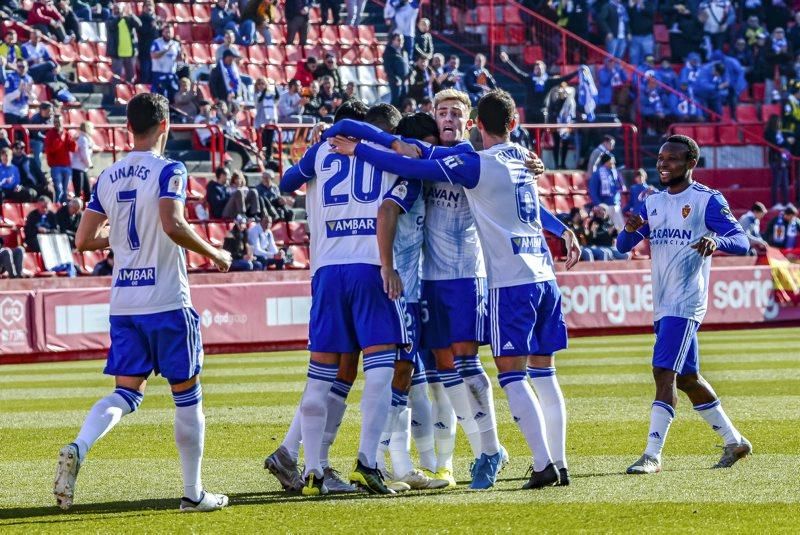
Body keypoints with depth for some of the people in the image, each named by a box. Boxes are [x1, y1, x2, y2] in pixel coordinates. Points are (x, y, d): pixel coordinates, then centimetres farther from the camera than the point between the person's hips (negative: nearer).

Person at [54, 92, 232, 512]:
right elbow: (173, 225, -24)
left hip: (123, 302, 5)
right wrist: (213, 253, -10)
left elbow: (84, 240, 8)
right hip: (167, 301, -5)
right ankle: (193, 493, 11)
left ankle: (77, 449, -20)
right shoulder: (169, 171, -10)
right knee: (187, 394, 6)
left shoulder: (107, 178, 9)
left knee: (126, 394, 7)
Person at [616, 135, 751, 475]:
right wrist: (630, 229, -13)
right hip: (662, 304, 8)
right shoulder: (653, 203, 15)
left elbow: (742, 241, -14)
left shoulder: (707, 200, -6)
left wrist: (716, 241, -36)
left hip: (686, 303, -8)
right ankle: (734, 441, 27)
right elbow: (624, 246, 11)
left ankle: (652, 455, -19)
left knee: (664, 373, -16)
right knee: (686, 378, 14)